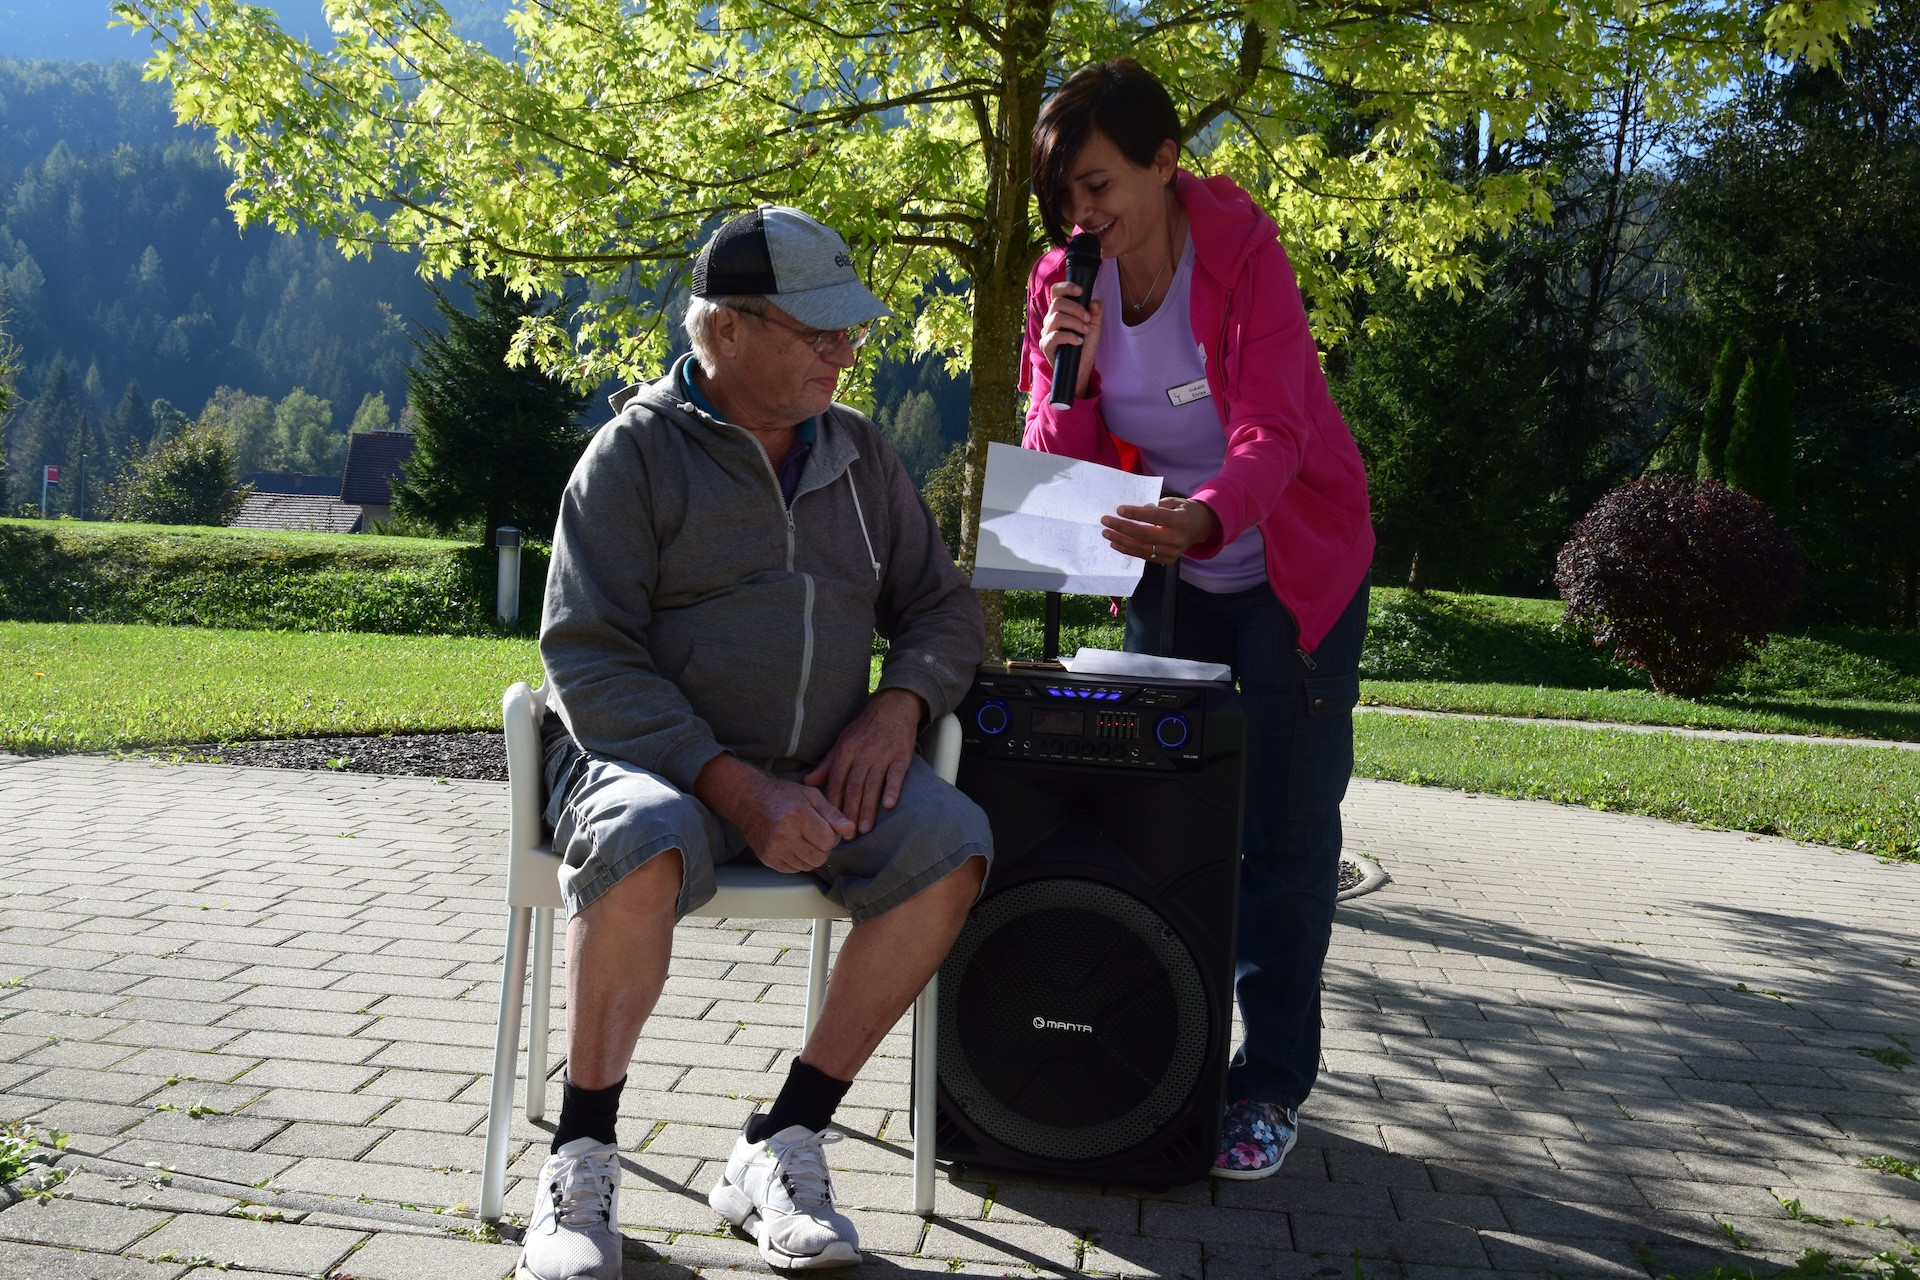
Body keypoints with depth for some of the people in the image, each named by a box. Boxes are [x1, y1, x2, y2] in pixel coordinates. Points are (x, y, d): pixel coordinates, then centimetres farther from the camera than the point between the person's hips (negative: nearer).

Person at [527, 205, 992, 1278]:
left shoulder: (860, 453, 13)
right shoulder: (637, 451, -2)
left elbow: (944, 605, 17)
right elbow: (589, 661, -10)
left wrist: (897, 706, -6)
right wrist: (734, 786, -22)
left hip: (821, 771, 4)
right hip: (660, 760, -4)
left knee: (953, 845, -24)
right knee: (644, 847, -38)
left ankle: (785, 1145, -14)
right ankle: (583, 1158, -15)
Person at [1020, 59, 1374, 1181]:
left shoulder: (1243, 251, -21)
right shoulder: (1068, 283, -8)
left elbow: (1272, 433, -32)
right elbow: (1060, 472, -11)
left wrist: (1205, 515, -52)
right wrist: (1067, 370, -30)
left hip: (1295, 565, -4)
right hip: (1172, 571, 5)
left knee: (1284, 831, -4)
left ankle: (1275, 1084, 5)